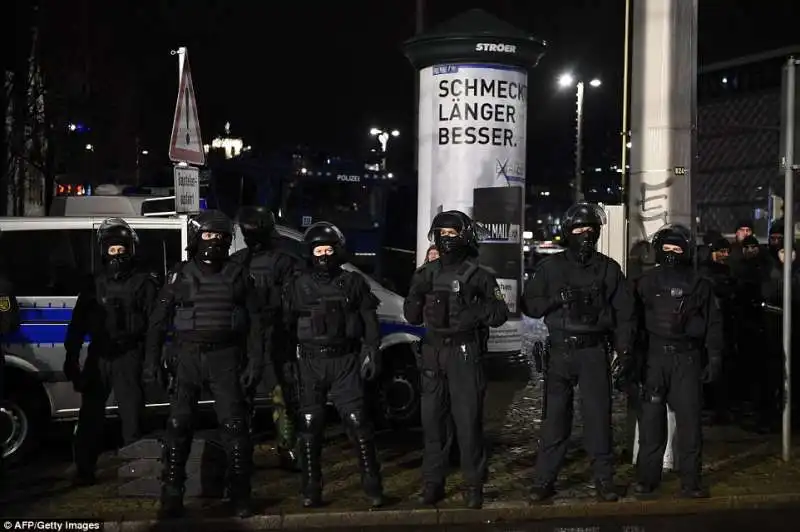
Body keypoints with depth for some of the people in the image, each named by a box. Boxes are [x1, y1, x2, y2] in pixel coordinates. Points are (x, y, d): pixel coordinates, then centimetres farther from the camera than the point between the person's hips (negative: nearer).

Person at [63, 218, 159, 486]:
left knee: (132, 413, -2)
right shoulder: (95, 283, 14)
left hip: (129, 356, -4)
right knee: (90, 414, 5)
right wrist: (71, 356, 7)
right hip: (98, 355, 4)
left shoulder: (144, 282, 1)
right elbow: (78, 323, 14)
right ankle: (84, 470, 13)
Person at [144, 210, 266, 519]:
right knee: (178, 425, -2)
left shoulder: (237, 275, 7)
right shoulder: (180, 275, 8)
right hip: (188, 357, 1)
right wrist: (152, 360, 2)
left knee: (235, 425, -2)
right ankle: (172, 496, 7)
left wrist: (255, 362, -2)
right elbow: (159, 321, 9)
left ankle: (240, 496, 8)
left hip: (225, 358, 0)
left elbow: (256, 322, 6)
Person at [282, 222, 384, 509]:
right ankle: (311, 489, 14)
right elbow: (285, 323, 10)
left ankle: (372, 485, 5)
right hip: (311, 362, 2)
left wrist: (371, 351, -5)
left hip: (345, 360, -2)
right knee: (310, 425, 4)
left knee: (358, 421, -4)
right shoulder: (298, 285, 8)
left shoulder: (353, 282, 6)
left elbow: (369, 321, 5)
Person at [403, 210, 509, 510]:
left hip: (466, 353, -4)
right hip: (433, 353, 4)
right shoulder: (427, 274, 12)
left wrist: (476, 309, -18)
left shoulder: (477, 275, 1)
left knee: (468, 421, -3)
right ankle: (432, 482, 16)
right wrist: (417, 293, -4)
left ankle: (474, 485, 6)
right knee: (432, 419, 6)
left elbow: (500, 313, -1)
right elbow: (413, 317, 14)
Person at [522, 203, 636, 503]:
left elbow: (624, 314, 6)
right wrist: (557, 299, -12)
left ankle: (604, 480, 12)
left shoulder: (609, 269, 6)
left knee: (598, 416, 1)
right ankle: (544, 480, 8)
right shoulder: (551, 267, 6)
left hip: (594, 351, 0)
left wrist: (625, 353, -1)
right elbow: (529, 305, 5)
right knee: (555, 416, 2)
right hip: (560, 351, 0)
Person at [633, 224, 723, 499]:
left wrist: (714, 359, 1)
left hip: (688, 357, 0)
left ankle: (690, 481, 8)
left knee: (689, 419, -1)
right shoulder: (646, 282, 7)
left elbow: (713, 324, 8)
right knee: (651, 418, 1)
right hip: (654, 355, 0)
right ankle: (646, 477, 10)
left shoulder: (700, 285, 7)